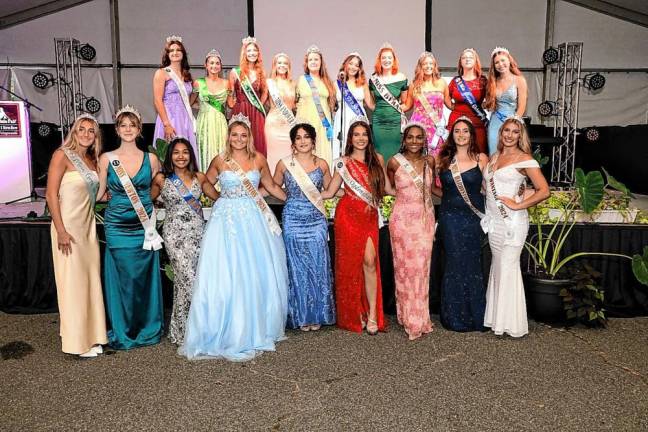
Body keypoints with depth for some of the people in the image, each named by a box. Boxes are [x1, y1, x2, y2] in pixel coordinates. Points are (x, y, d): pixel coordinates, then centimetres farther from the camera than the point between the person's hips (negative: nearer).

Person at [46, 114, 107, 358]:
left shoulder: (92, 160, 12)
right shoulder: (62, 155, -8)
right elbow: (51, 195, -13)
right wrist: (61, 231, -17)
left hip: (89, 226, 7)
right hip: (69, 227, -7)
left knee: (91, 279, 10)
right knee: (73, 282, 0)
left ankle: (91, 336, 21)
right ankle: (76, 341, 11)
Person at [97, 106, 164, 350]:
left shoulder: (150, 159, 4)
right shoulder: (107, 159, 2)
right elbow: (99, 192, 6)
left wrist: (145, 202, 8)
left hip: (144, 226, 1)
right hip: (117, 226, -1)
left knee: (145, 277, 5)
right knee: (123, 278, 1)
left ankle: (148, 329, 22)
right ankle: (122, 332, 18)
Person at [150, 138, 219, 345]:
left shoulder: (199, 177, 8)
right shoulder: (161, 179, 1)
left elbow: (219, 196, 16)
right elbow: (148, 200, 12)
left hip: (198, 232, 3)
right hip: (176, 234, -3)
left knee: (182, 280, 7)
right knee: (189, 279, -11)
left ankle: (180, 329, 21)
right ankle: (184, 331, 5)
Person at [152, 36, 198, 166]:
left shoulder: (186, 74, 17)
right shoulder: (161, 73, 0)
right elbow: (157, 101, -10)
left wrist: (195, 91, 10)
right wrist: (166, 124, -18)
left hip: (186, 119, 6)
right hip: (169, 118, -5)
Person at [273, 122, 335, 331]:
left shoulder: (321, 164, 6)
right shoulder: (284, 164, 1)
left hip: (316, 220, 1)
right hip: (293, 219, -1)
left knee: (318, 266, 3)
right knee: (297, 266, 4)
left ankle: (317, 314, 17)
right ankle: (301, 316, 16)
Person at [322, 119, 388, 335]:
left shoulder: (378, 160, 10)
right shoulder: (343, 162, 4)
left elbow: (386, 188, 18)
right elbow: (330, 192, 3)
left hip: (369, 216, 1)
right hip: (348, 215, -1)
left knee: (369, 261, -12)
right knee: (350, 263, 2)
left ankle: (372, 314, -7)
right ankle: (353, 314, 14)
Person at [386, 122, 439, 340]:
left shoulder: (430, 161, 3)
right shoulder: (395, 162, -5)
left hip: (425, 219, 3)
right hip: (403, 219, -2)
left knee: (421, 268, 5)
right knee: (405, 267, 1)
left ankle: (420, 318, 18)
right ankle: (408, 318, 13)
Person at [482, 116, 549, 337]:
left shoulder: (525, 159, -7)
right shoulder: (494, 157, 12)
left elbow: (544, 191, -13)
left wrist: (518, 205, -15)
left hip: (512, 221, -7)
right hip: (494, 220, 7)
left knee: (508, 268, -3)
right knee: (498, 267, 12)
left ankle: (511, 322, 9)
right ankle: (497, 318, 22)